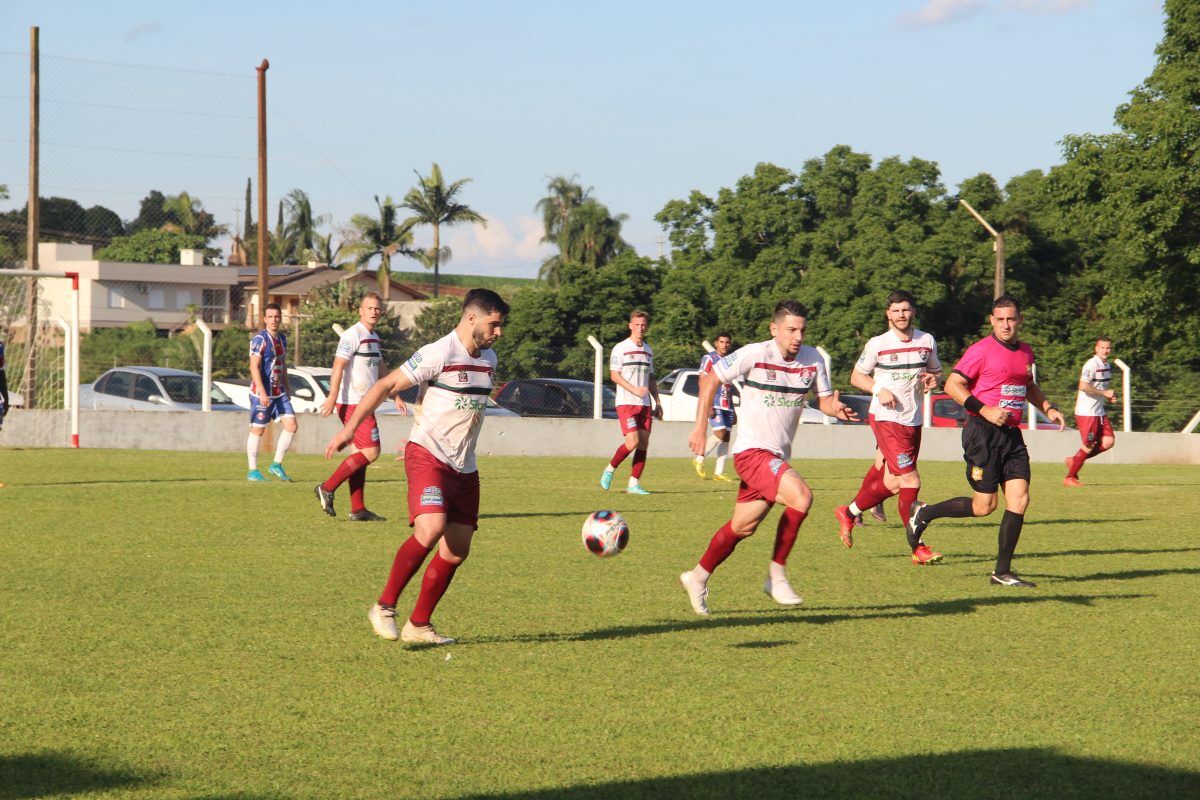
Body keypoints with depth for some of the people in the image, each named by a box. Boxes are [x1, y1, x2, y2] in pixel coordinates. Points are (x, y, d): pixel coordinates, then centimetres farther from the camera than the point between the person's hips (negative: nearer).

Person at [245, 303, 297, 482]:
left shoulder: (282, 338, 13)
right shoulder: (260, 339, -11)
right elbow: (254, 367, -18)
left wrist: (287, 391, 22)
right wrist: (262, 392, -26)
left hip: (279, 393, 7)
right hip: (262, 393, -7)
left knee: (291, 426, -2)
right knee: (257, 430, 0)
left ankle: (276, 465, 7)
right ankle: (252, 471, 9)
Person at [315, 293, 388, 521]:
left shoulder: (374, 337, 18)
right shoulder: (352, 335, -12)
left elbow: (381, 370, 30)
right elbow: (338, 366, -21)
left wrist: (395, 397, 30)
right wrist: (333, 397, -29)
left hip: (365, 404, 9)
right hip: (353, 403, -9)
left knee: (360, 455, 8)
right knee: (370, 452, -12)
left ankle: (358, 510, 9)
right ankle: (327, 488, -9)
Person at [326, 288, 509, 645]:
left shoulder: (489, 359, 12)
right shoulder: (438, 354, -13)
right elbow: (386, 385, -10)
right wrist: (350, 427, -15)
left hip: (464, 467, 8)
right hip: (427, 456, -8)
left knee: (456, 551, 3)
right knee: (431, 529, -27)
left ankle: (419, 625, 14)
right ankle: (385, 607, -13)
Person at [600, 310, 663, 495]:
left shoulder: (648, 350, 17)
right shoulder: (620, 348, -2)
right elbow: (614, 375, -8)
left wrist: (657, 402, 15)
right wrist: (634, 389, -19)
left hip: (644, 404, 6)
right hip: (626, 403, -6)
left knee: (643, 444, -1)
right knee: (632, 442, -17)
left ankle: (634, 484, 2)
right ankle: (610, 469, 4)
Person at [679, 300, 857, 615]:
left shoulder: (813, 359, 1)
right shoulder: (755, 355, -14)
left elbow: (825, 399, 8)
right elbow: (710, 379, -7)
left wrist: (837, 408, -17)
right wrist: (700, 428, -10)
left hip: (778, 456, 7)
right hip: (752, 451, -7)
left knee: (742, 527, 15)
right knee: (801, 495, -26)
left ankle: (697, 578, 34)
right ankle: (777, 575, -14)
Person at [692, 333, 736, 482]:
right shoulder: (709, 358, -3)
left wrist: (733, 411, 22)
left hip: (727, 406, 7)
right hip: (714, 404, -7)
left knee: (726, 437, 2)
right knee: (720, 433, -18)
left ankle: (719, 472, 5)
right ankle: (699, 460, -2)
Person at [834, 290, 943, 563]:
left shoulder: (927, 341, 6)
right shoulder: (877, 344, -4)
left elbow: (936, 371, 18)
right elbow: (856, 376, 4)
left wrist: (933, 379, -6)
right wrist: (879, 390, -13)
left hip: (913, 420, 5)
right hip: (886, 418, -5)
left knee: (893, 482, 9)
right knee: (910, 480, -13)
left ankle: (849, 513, 32)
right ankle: (917, 548, -7)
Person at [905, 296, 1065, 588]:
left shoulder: (1025, 352, 14)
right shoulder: (981, 350, -9)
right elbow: (952, 385, -12)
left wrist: (1049, 408, 17)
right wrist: (985, 411, -19)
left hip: (1012, 434, 7)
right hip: (983, 433, -7)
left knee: (1019, 498, -4)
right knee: (984, 505, -5)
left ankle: (1003, 572, 2)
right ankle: (923, 513, 17)